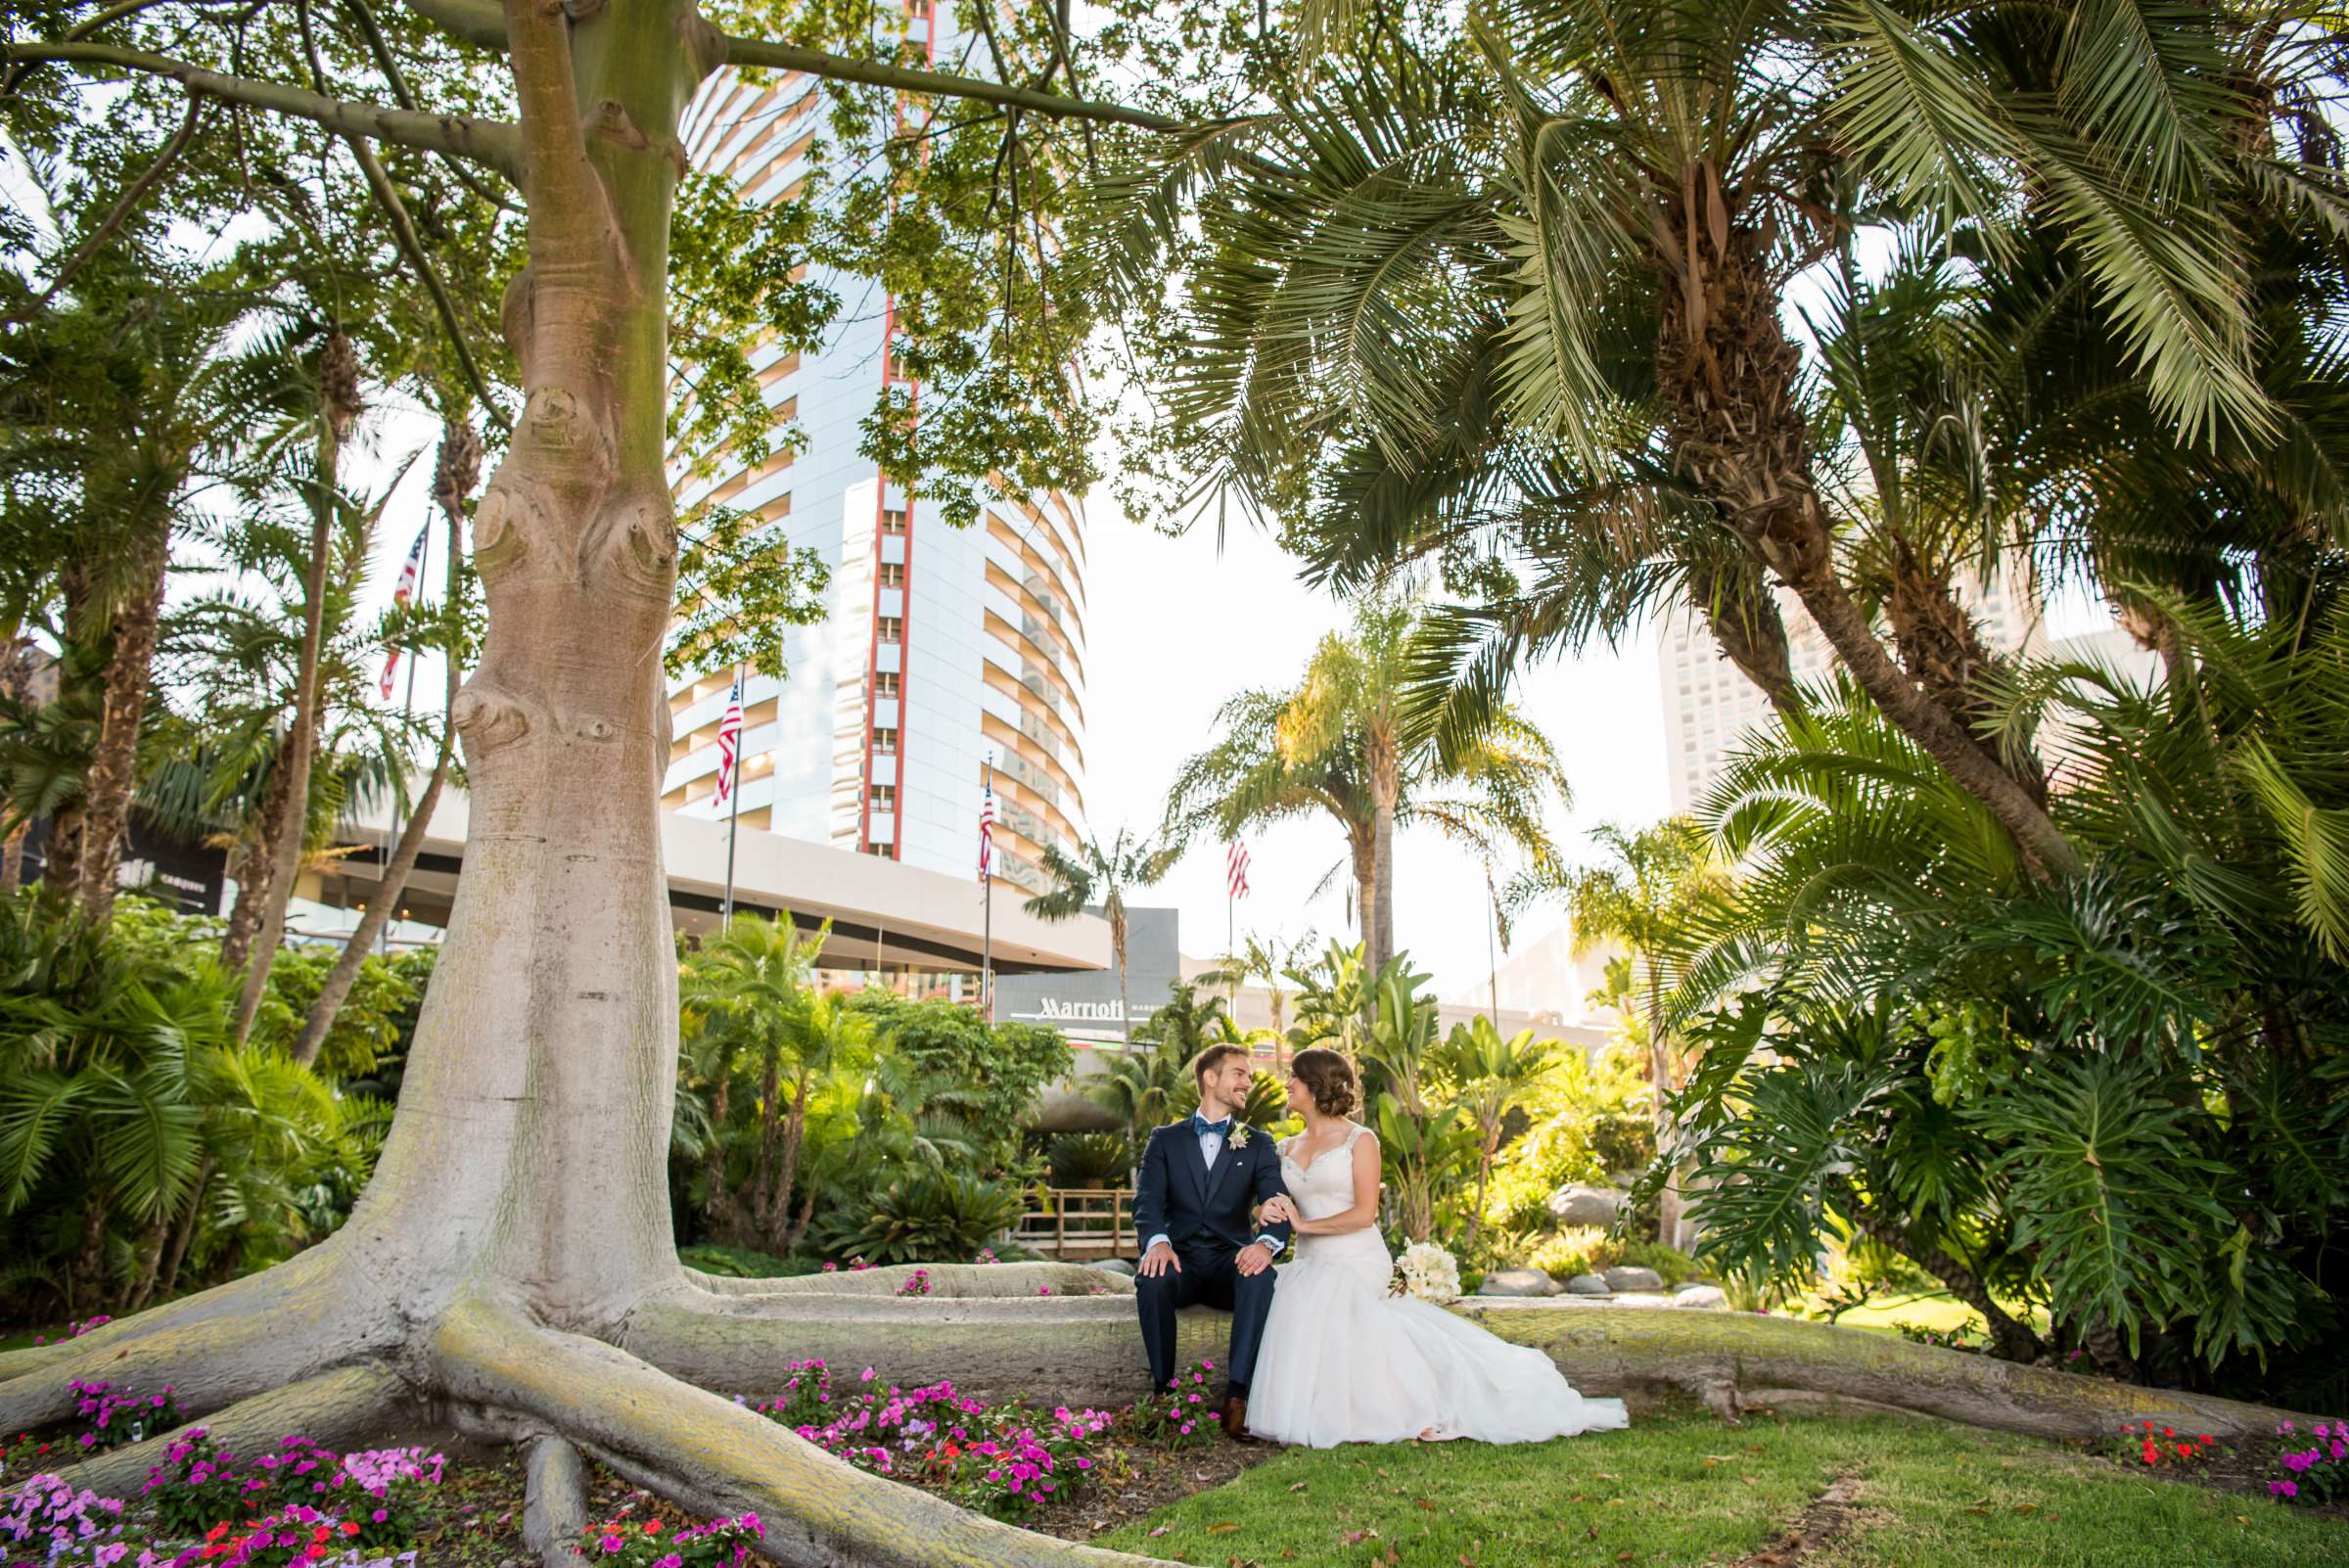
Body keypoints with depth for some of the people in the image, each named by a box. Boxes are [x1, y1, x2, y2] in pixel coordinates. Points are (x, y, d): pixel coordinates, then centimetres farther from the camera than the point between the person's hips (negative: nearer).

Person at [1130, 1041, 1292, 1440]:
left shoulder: (1258, 1145, 12)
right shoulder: (1166, 1139, 10)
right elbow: (1148, 1200, -4)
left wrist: (1266, 1243, -28)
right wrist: (1158, 1241, -28)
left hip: (1231, 1261, 0)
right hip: (1181, 1260, 0)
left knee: (1261, 1280, -33)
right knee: (1151, 1279, -34)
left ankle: (1236, 1396, -30)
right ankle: (1164, 1389, -21)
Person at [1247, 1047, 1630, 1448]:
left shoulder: (1359, 1140, -5)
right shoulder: (1289, 1148, 14)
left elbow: (1364, 1214, -12)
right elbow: (1286, 1211, 17)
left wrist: (1305, 1224, -12)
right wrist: (1270, 1212, -6)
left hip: (1356, 1263, -6)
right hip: (1309, 1265, 6)